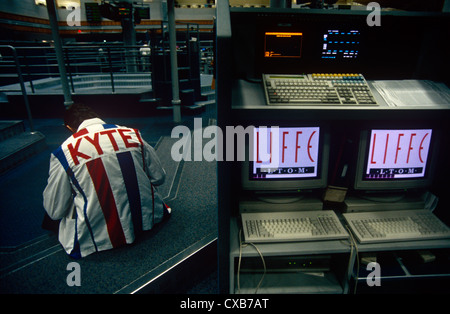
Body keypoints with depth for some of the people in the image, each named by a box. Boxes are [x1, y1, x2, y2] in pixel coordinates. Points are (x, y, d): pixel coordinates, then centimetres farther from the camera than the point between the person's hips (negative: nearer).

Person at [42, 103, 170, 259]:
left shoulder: (63, 153, -7)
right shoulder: (132, 134, -1)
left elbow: (55, 211, -1)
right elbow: (159, 177, 6)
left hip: (99, 238, -2)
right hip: (147, 221, 3)